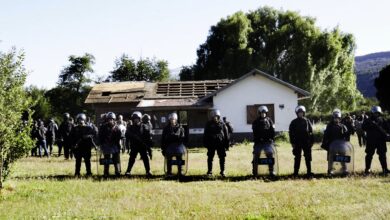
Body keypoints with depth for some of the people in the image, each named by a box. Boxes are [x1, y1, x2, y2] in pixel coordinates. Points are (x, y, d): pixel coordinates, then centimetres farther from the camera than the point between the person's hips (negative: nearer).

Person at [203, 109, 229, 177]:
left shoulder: (222, 124, 4)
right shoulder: (209, 124, 6)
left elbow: (226, 135, 6)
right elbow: (205, 135, 8)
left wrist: (226, 144, 3)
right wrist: (205, 143, 1)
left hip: (221, 144, 0)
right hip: (211, 144, 0)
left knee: (222, 158, 2)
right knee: (210, 157, 3)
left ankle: (222, 171, 11)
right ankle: (209, 171, 11)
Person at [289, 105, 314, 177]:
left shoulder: (307, 121, 8)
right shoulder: (294, 122, 4)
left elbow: (311, 132, 9)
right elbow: (291, 133, 3)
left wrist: (311, 141, 3)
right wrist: (292, 142, -4)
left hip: (306, 142, 1)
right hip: (297, 143, -1)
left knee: (308, 157, 4)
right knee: (297, 158, 1)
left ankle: (309, 171, 9)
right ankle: (296, 172, 5)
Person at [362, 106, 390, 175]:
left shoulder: (382, 120, 11)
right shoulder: (368, 121, 5)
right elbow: (363, 128, -7)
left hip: (381, 140, 2)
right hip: (371, 140, -2)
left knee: (382, 155, 3)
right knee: (369, 154, 0)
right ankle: (367, 169, 7)